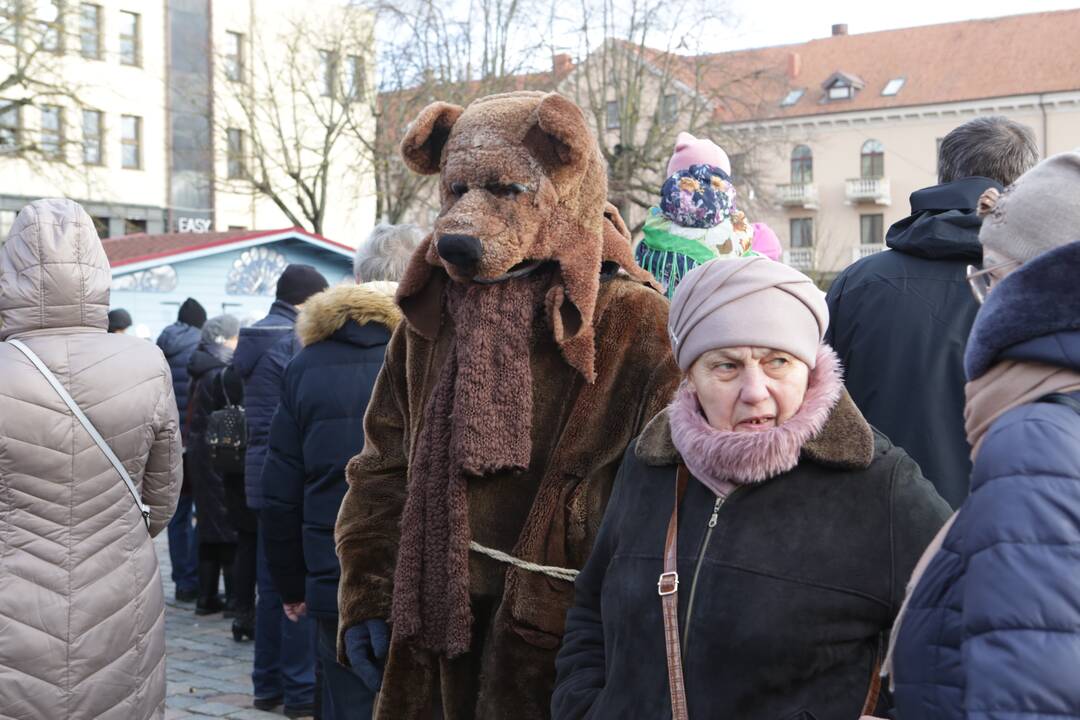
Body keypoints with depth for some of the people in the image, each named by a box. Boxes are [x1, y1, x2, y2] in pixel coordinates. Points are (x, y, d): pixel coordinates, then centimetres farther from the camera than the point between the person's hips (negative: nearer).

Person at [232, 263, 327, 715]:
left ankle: (268, 685, 20)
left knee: (272, 586, 14)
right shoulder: (296, 342, -13)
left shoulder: (255, 338, 15)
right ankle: (300, 689, 2)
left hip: (262, 474, 9)